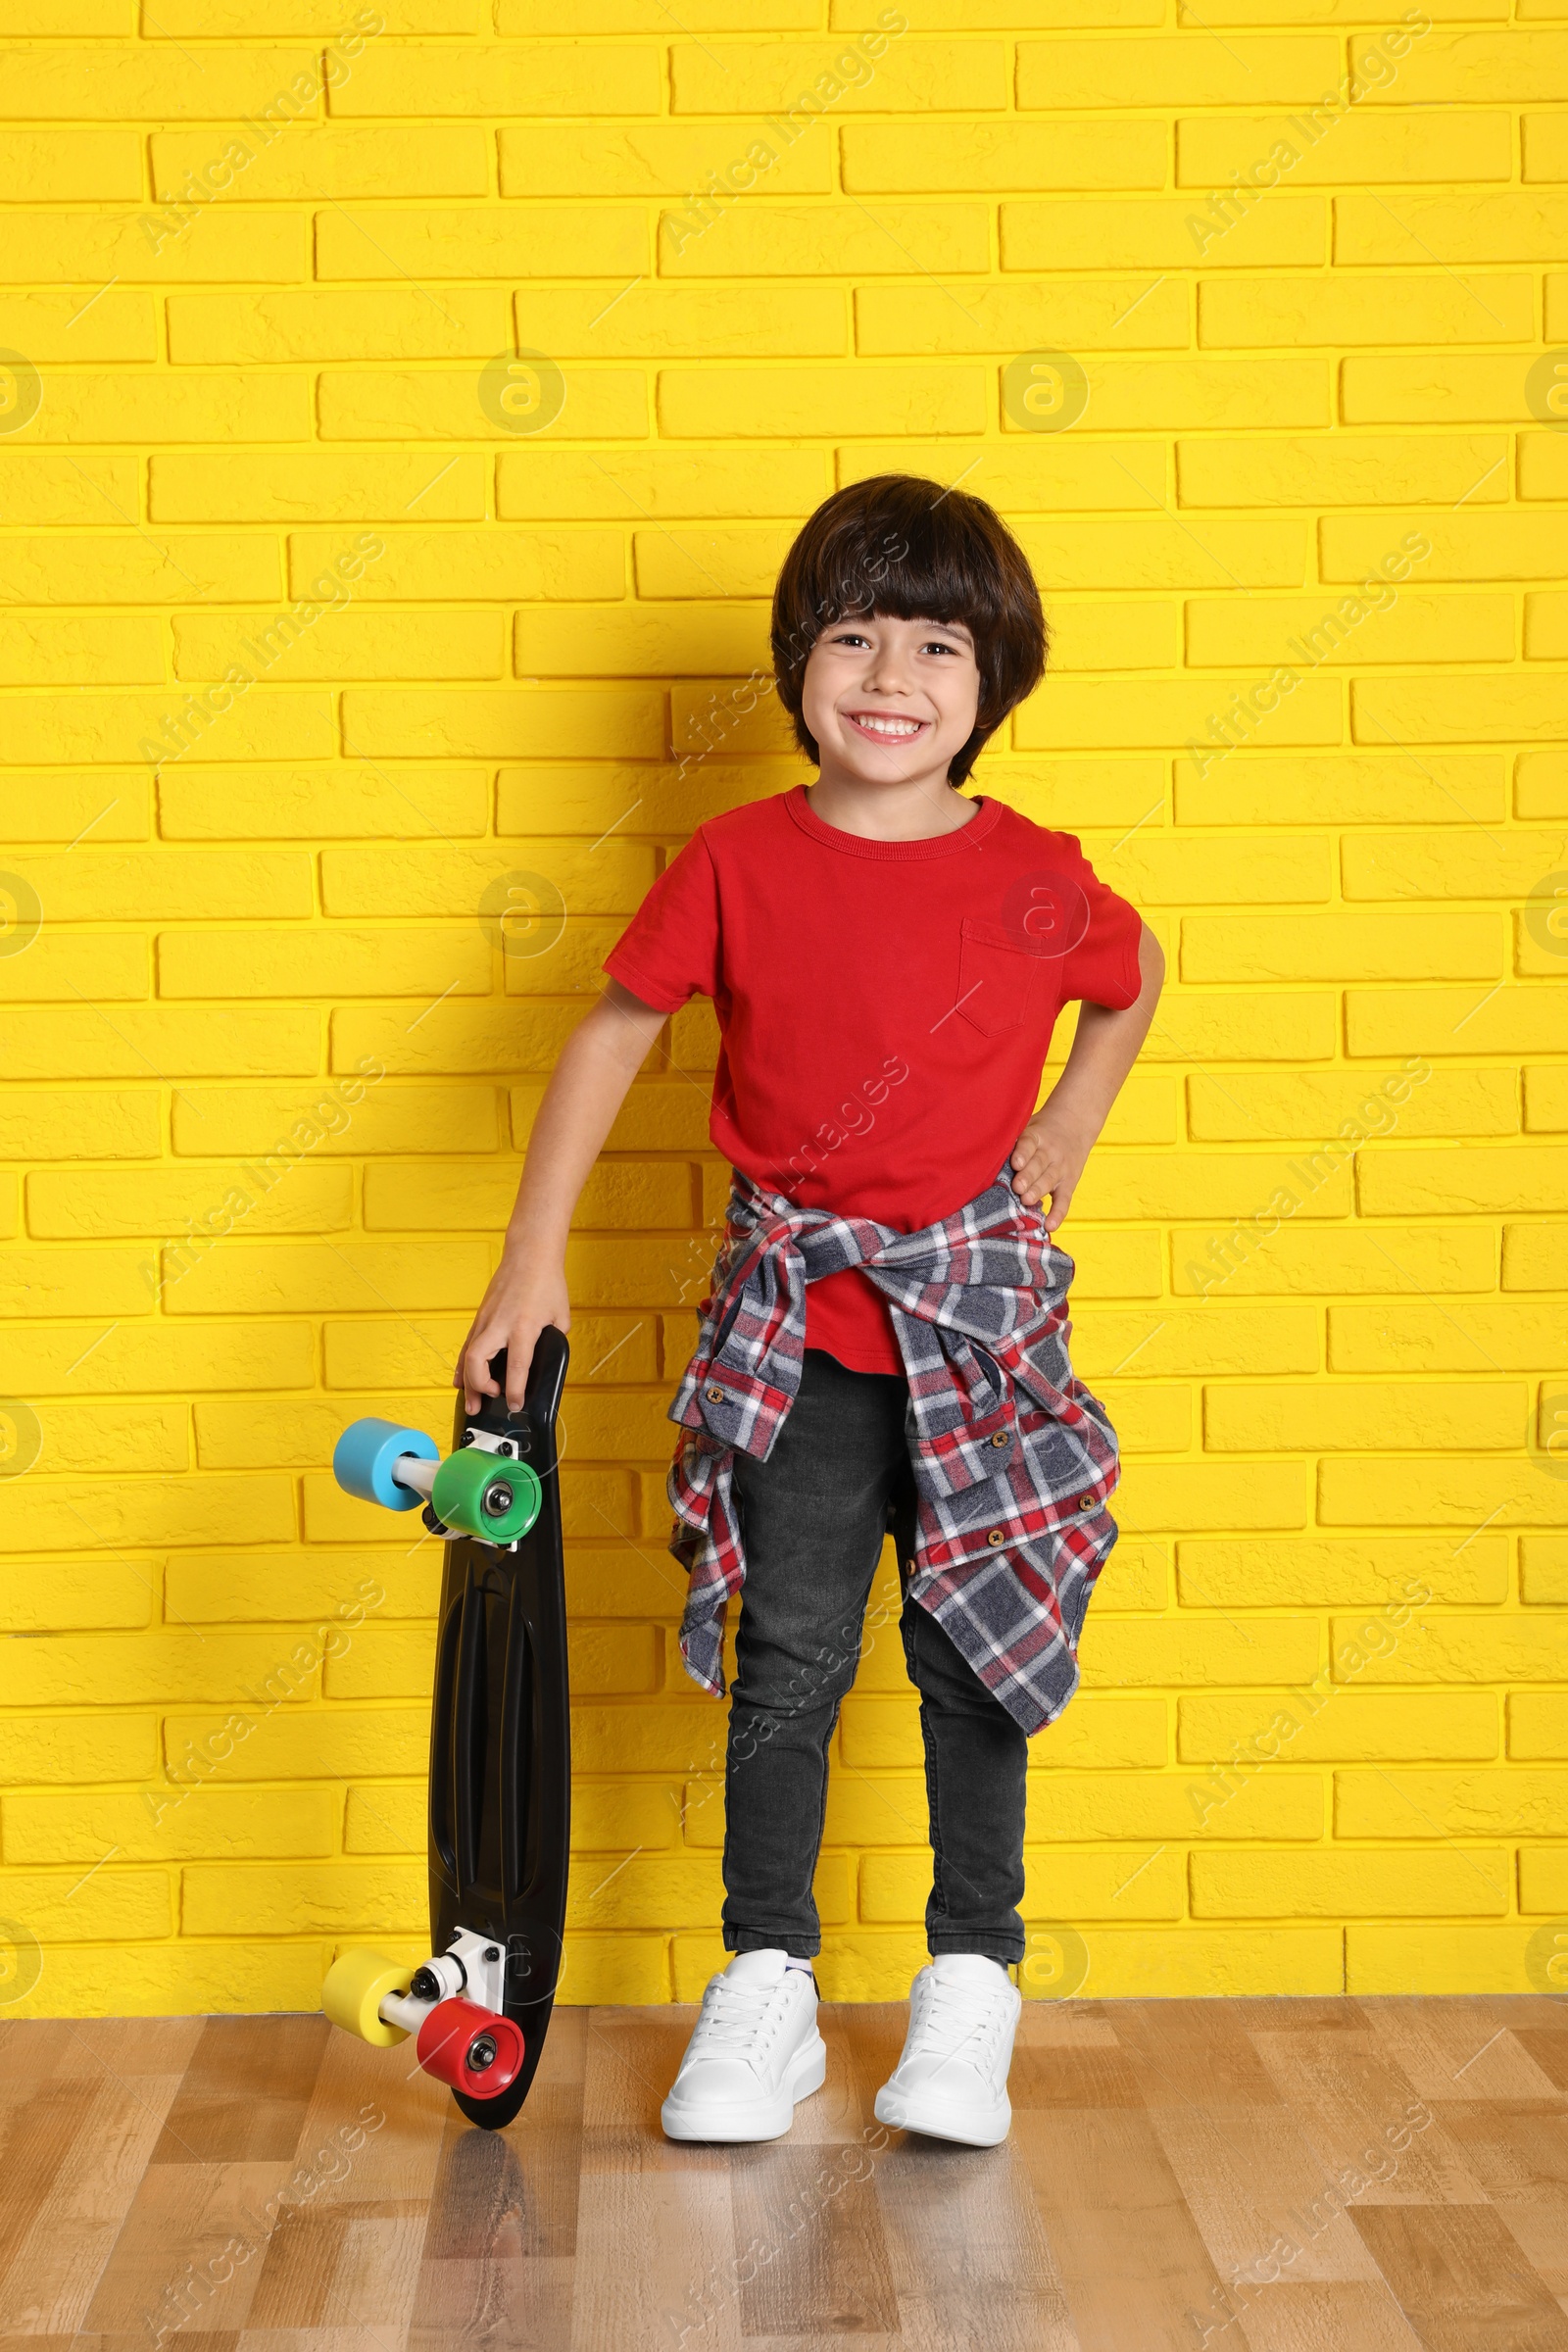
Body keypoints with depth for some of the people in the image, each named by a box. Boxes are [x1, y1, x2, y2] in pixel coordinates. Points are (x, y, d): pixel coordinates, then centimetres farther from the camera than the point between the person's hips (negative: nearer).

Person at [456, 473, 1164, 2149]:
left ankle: (970, 1984, 24)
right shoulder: (739, 863, -7)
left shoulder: (1035, 879, -6)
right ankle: (766, 1986, 19)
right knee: (787, 1664, 4)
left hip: (978, 1309, 1)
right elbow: (612, 1036, 0)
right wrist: (533, 1264, -5)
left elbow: (1134, 984, 16)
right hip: (794, 1318, 0)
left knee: (975, 1653, 8)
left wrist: (1055, 1157, 8)